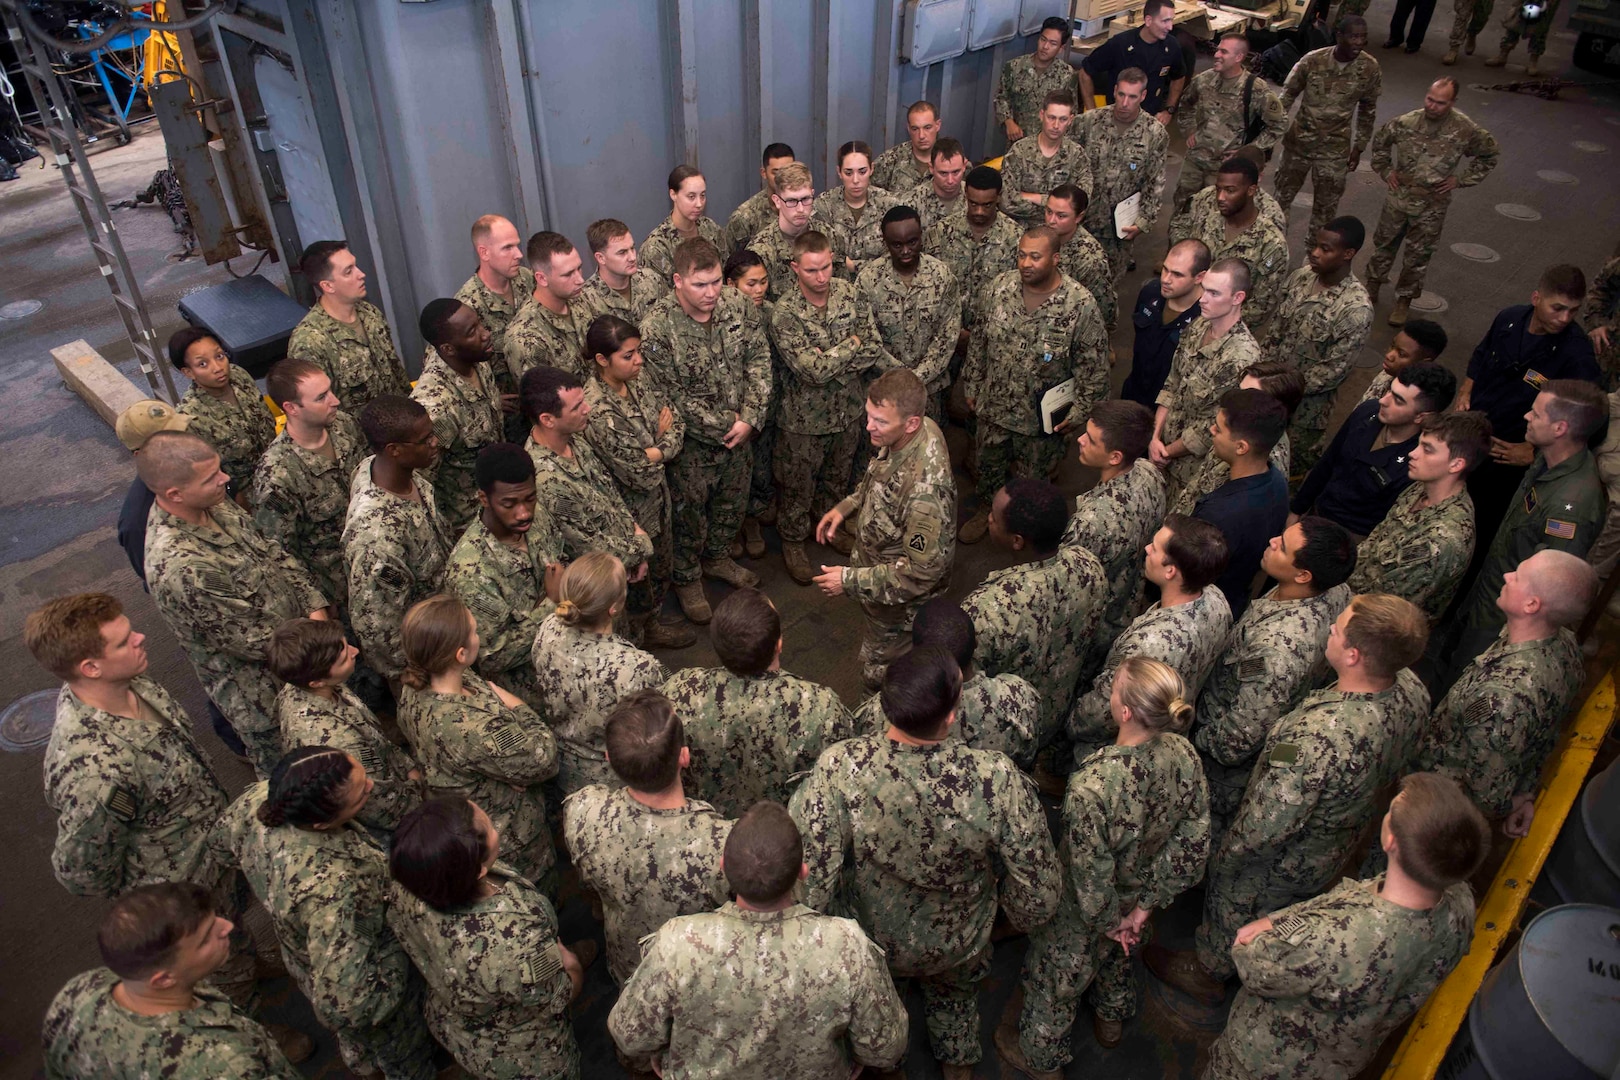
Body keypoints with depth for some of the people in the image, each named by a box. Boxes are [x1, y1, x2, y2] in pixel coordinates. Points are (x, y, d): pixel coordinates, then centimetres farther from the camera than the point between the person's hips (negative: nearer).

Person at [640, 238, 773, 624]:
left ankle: (716, 557, 52)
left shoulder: (738, 306, -9)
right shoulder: (657, 329, -25)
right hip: (692, 444, -5)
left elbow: (759, 361, -5)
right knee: (689, 515, 13)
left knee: (733, 504, 25)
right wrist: (726, 426, -19)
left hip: (739, 433, 5)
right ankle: (686, 579, 38)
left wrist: (749, 419, -16)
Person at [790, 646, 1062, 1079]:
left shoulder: (839, 769, -40)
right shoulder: (997, 779, -38)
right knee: (955, 992, 37)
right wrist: (1021, 913, 0)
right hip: (957, 947, 0)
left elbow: (806, 886, -33)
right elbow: (1038, 897, -25)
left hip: (868, 939, 0)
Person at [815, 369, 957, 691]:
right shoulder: (909, 433, -17)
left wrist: (851, 580, -27)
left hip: (898, 601, -8)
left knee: (878, 675, 17)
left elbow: (921, 573, -33)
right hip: (878, 561, 8)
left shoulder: (924, 489, -43)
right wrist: (846, 506, -3)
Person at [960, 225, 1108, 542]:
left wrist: (1079, 410, -13)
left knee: (1034, 474, 19)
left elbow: (1093, 367, -14)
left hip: (1041, 413, -3)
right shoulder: (1001, 287, -10)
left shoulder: (1081, 305, -22)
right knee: (989, 464, 24)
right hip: (994, 403, 4)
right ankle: (986, 510, 52)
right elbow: (980, 341, 3)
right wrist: (972, 386, 7)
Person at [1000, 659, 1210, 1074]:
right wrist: (1145, 905, -4)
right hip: (1137, 893, 5)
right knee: (1116, 955, 38)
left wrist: (1108, 921, -9)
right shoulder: (1184, 754, -25)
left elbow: (1091, 875, -30)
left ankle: (1041, 1057, 54)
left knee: (1058, 976, 26)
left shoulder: (1092, 786, -44)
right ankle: (1112, 1021, 67)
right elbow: (1193, 843, -13)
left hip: (1085, 912, -5)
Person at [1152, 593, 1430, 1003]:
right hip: (1341, 842, 7)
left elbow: (1266, 827, -36)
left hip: (1282, 861, -6)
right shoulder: (1410, 689, -23)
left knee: (1233, 910, 25)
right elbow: (1393, 769, -1)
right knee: (1286, 911, 35)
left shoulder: (1319, 738, -48)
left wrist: (1224, 857, -16)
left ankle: (1206, 973, 53)